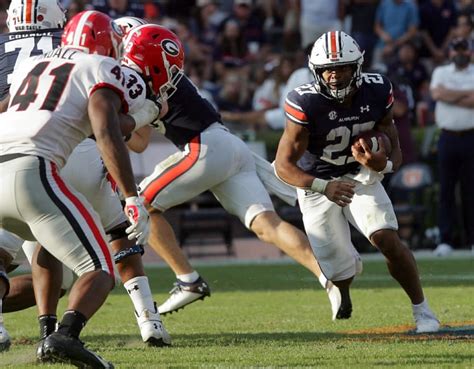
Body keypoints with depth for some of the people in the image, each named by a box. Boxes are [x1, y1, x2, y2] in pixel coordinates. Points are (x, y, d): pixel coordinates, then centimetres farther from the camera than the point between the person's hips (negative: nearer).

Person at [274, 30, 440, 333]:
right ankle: (340, 293, 36)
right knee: (342, 269, -5)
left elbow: (395, 151, -6)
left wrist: (383, 165, -32)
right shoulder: (306, 103, -26)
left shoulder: (377, 91, -15)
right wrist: (324, 187, -41)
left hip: (361, 175, 2)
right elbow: (284, 165, -24)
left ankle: (422, 309, -5)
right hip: (318, 184, -2)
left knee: (387, 239, -23)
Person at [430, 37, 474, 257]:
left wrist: (450, 96, -8)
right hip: (448, 137, 1)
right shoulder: (441, 72, 12)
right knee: (446, 188, -1)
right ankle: (445, 240, -1)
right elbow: (437, 93, -7)